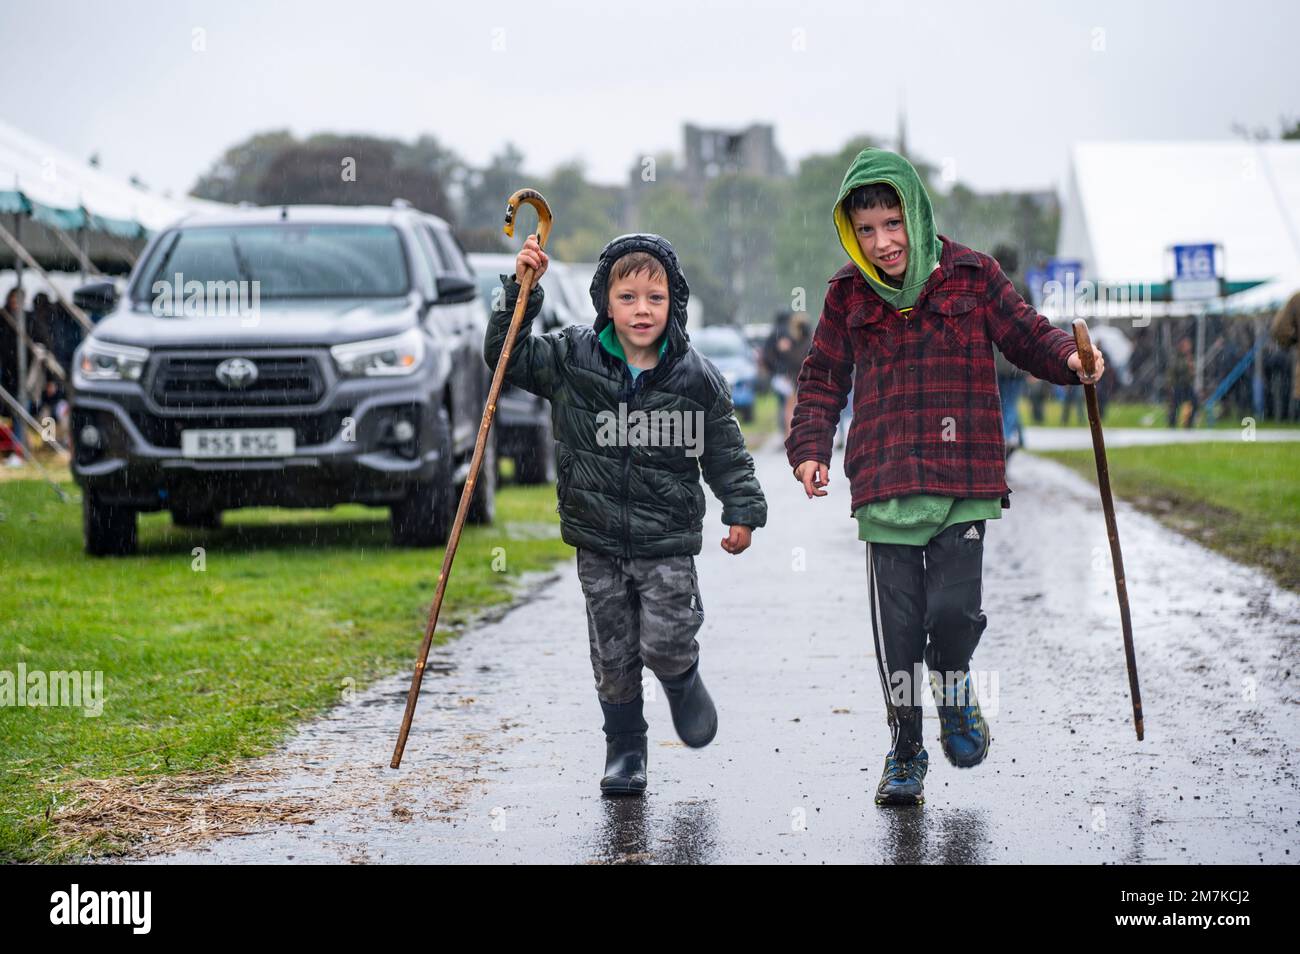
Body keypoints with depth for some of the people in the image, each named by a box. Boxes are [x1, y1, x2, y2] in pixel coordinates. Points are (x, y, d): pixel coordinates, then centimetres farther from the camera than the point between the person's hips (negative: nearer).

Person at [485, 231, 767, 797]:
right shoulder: (572, 358, -2)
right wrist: (522, 288, -7)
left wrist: (743, 511, -6)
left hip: (668, 543, -1)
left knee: (665, 646, -11)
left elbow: (726, 453, 3)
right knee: (613, 655, 6)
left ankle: (683, 683, 24)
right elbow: (507, 355, 2)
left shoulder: (697, 379, -4)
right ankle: (624, 749, 25)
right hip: (598, 542, 2)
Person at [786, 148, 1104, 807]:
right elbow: (822, 381, 13)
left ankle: (953, 679, 22)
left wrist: (1069, 359, -11)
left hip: (963, 479, -1)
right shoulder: (849, 296, 6)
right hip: (884, 486, 1)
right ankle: (905, 748, 22)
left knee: (954, 608, -13)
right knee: (897, 625, 3)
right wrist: (810, 447, -1)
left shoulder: (971, 276, 3)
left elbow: (1026, 334, 10)